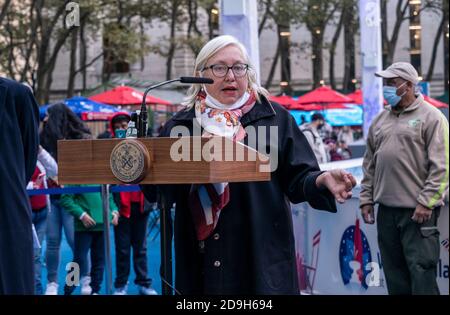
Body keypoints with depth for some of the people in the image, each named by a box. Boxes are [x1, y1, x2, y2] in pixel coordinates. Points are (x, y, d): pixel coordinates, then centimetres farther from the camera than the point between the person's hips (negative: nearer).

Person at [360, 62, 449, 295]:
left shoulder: (431, 117, -4)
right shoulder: (380, 120, 15)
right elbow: (370, 164, 20)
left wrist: (426, 202, -15)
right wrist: (366, 198, 13)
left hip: (418, 211, -6)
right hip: (386, 209, 6)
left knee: (421, 271, -8)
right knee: (394, 274, 12)